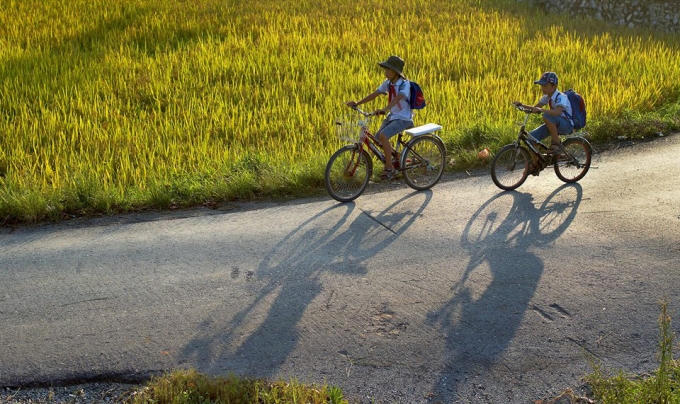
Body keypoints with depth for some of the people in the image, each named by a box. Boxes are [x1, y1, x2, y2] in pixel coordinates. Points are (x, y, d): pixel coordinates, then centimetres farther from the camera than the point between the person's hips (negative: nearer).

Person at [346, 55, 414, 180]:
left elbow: (397, 99, -37)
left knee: (383, 136, -27)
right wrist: (357, 103, -6)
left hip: (403, 118, -8)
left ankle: (390, 168, -18)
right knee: (377, 138, -2)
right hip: (392, 116, 8)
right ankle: (394, 158, 22)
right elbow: (375, 94, 3)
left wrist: (384, 110, -53)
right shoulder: (388, 83, 3)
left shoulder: (405, 84, -19)